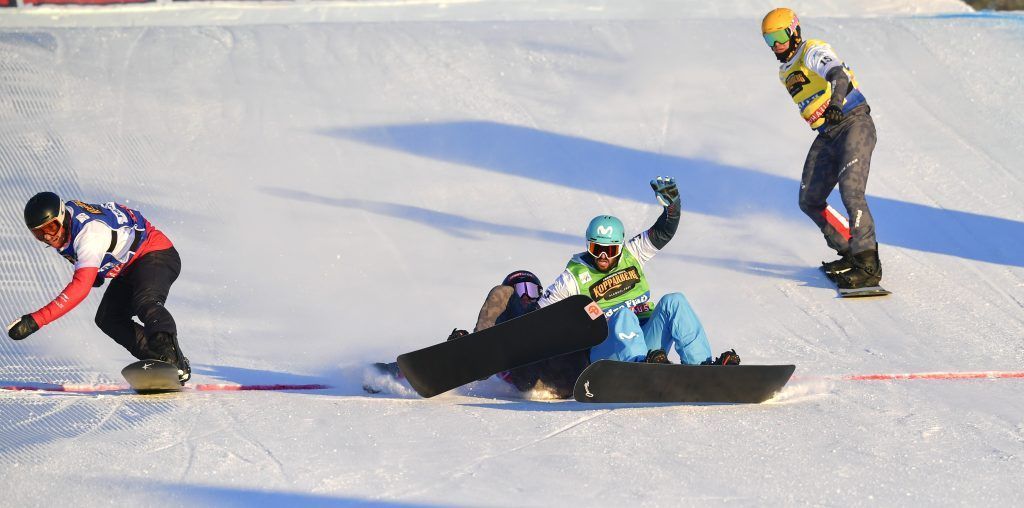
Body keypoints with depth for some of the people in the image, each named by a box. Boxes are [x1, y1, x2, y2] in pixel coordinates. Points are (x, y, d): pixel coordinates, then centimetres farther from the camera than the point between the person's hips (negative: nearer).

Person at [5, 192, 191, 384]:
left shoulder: (90, 232, -36)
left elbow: (81, 287, -46)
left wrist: (35, 320, -51)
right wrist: (95, 272, 11)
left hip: (156, 253, -10)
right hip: (129, 267, 10)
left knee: (145, 301, -37)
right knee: (107, 318, -7)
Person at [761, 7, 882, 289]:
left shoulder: (813, 51, -8)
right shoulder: (785, 72, 18)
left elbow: (839, 75, -28)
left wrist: (835, 104, -45)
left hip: (853, 124, -9)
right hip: (826, 136, 9)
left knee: (850, 190, -24)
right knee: (809, 202, 5)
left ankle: (868, 265, -24)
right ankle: (851, 253, 16)